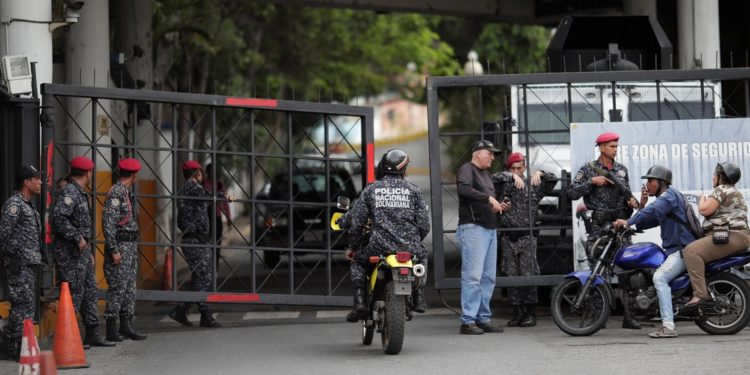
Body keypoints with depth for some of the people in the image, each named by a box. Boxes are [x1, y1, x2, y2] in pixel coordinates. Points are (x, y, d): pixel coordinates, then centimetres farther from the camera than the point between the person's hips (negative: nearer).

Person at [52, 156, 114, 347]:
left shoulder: (80, 193, 18)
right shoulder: (68, 192, -14)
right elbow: (59, 218, -27)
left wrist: (88, 251, 23)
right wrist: (77, 238, -22)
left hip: (82, 251, 10)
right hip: (70, 253, -10)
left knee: (90, 292, 13)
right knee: (73, 295, -7)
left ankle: (92, 335, 18)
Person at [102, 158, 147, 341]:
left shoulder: (125, 192, 16)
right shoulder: (116, 193, -14)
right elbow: (108, 223, -19)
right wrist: (114, 250, -22)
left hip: (131, 245, 10)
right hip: (120, 245, -10)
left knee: (130, 287, 11)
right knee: (117, 287, -7)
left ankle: (126, 325, 15)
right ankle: (111, 328, -4)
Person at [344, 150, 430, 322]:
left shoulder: (371, 189, 5)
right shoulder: (413, 190, 6)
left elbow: (355, 221, 5)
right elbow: (424, 224, 4)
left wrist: (352, 246, 20)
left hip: (379, 246, -1)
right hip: (410, 248, 1)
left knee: (358, 262, 27)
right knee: (422, 255, 35)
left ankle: (359, 303, 9)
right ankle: (418, 298, 24)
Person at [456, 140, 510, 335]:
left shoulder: (485, 174, 25)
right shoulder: (467, 169, -3)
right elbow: (464, 189, -23)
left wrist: (498, 207, 11)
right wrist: (489, 198, -22)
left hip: (490, 229, 9)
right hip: (472, 228, -9)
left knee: (488, 277, 8)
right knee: (472, 276, -12)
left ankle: (483, 319, 12)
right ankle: (468, 321, -13)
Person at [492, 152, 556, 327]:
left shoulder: (533, 187, 7)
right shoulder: (503, 187, 7)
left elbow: (553, 180, 4)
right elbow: (495, 178, -11)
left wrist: (539, 173, -10)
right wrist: (512, 177, -17)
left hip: (526, 236, -2)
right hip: (508, 237, 2)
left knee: (528, 275, -6)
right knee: (512, 276, 3)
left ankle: (531, 313, -1)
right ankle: (517, 312, 9)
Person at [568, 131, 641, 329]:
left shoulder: (621, 170, 16)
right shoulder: (588, 169, 4)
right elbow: (572, 192, -3)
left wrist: (631, 201, 4)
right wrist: (592, 182, -12)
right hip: (599, 224, -4)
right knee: (596, 268, -7)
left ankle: (627, 316, -1)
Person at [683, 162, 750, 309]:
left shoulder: (722, 190, -7)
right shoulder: (735, 192, 26)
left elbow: (704, 210, -15)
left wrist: (702, 198, 4)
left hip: (730, 237, -12)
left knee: (692, 251, -26)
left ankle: (700, 294, -39)